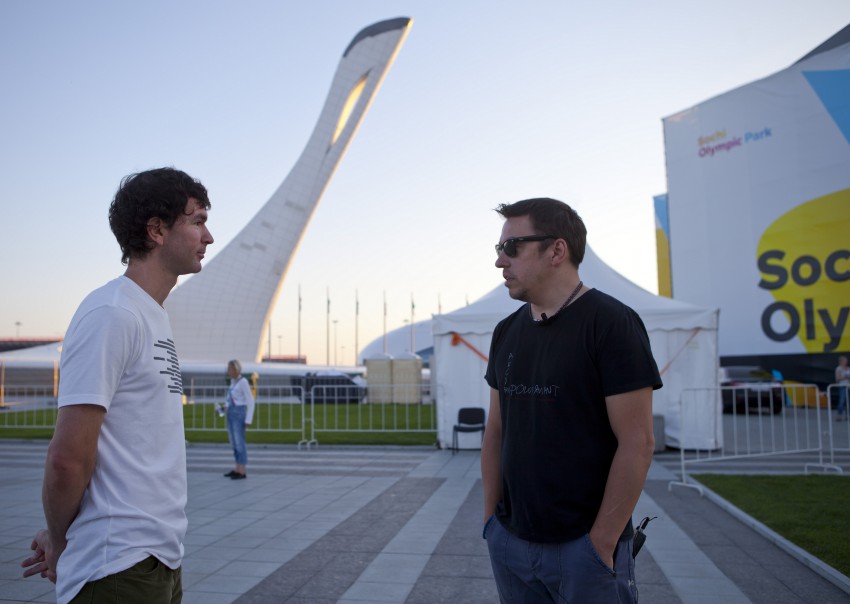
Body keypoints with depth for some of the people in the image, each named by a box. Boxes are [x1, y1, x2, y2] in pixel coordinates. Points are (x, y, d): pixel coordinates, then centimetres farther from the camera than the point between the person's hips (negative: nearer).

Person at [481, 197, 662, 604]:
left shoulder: (611, 322, -11)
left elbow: (637, 443, -14)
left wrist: (601, 543, -15)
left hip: (585, 545, -5)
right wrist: (491, 517, 6)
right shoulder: (507, 333, 6)